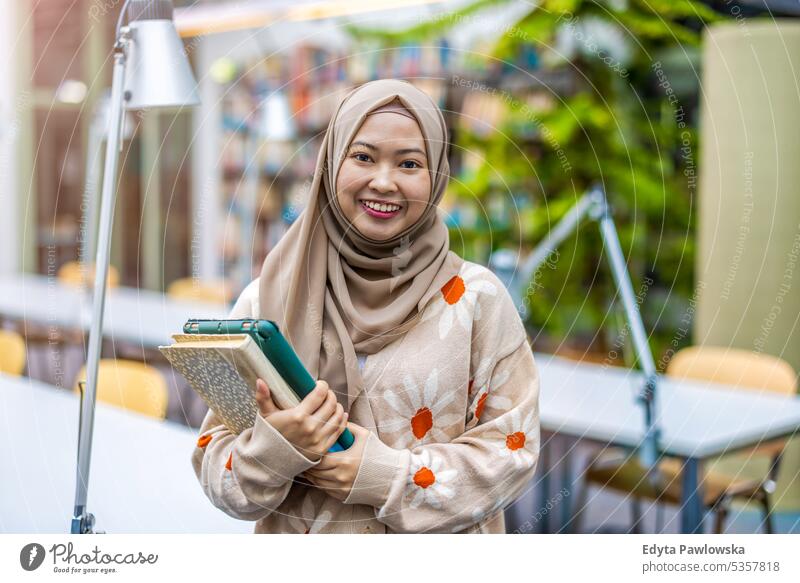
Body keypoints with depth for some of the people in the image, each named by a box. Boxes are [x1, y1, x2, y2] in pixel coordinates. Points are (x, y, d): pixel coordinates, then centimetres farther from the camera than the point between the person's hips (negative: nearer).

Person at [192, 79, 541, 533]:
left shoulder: (477, 297, -5)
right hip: (300, 547, 1)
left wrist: (386, 476, -14)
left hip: (441, 544, -1)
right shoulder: (268, 300, -3)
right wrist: (272, 449, -21)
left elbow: (512, 448, -4)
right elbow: (214, 463, -2)